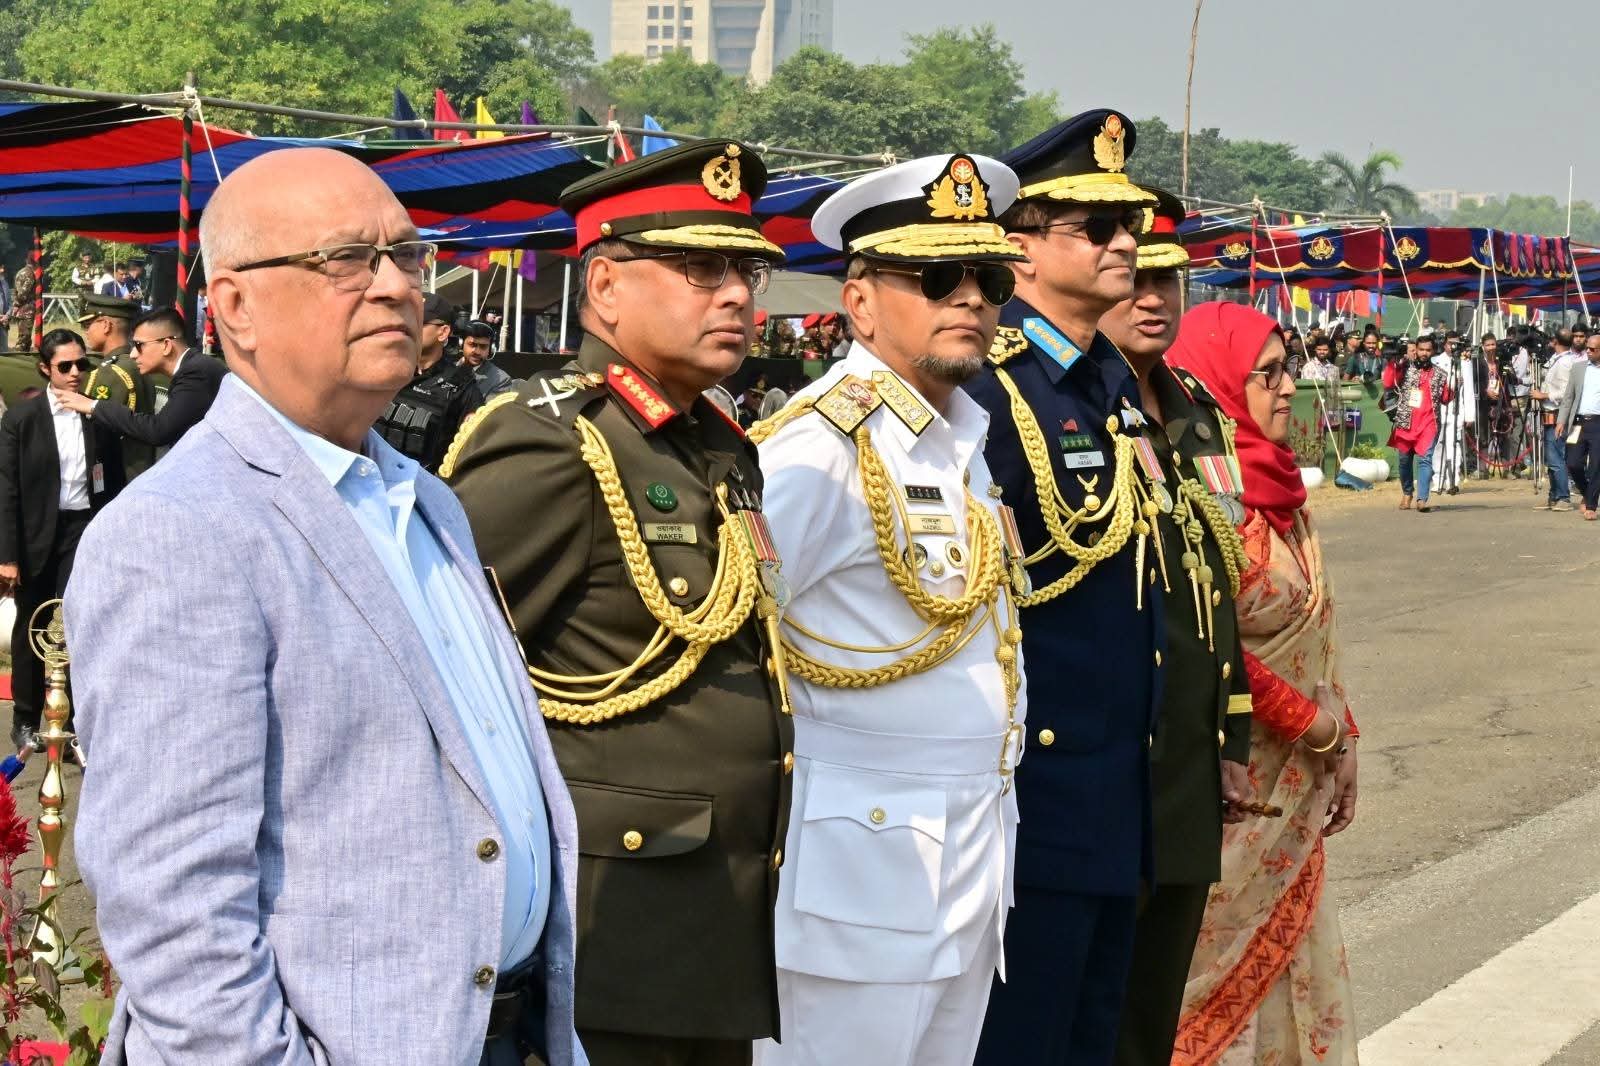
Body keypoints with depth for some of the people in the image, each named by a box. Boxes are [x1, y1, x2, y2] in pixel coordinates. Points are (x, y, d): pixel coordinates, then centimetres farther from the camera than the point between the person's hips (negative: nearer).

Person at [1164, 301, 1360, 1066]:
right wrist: (1316, 723, -14)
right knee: (1224, 966, 0)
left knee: (1287, 963, 12)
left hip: (1290, 783, 8)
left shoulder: (1276, 486, 9)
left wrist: (1340, 743, 11)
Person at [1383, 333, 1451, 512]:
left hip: (1428, 423, -1)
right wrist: (1392, 363, -11)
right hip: (1406, 422, 1)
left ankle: (1422, 499, -23)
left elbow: (1445, 399, 13)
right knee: (1405, 459, 10)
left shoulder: (1438, 374, 11)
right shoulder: (1406, 368, 7)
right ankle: (1406, 493, 32)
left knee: (1425, 458, -14)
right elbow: (1388, 384, -5)